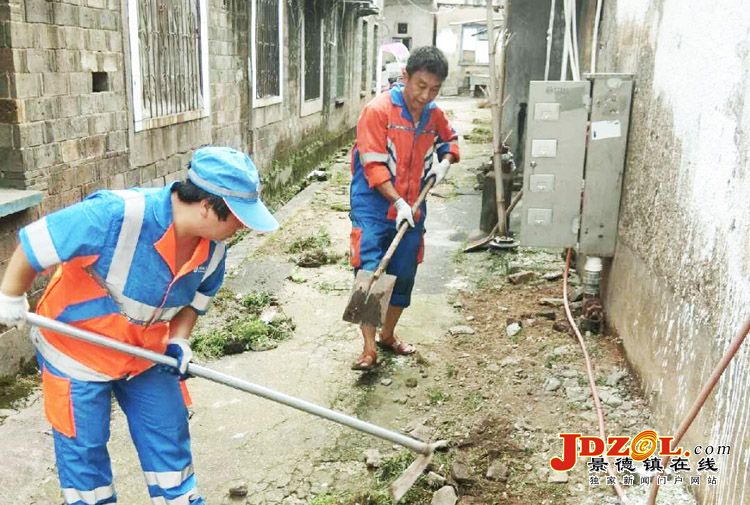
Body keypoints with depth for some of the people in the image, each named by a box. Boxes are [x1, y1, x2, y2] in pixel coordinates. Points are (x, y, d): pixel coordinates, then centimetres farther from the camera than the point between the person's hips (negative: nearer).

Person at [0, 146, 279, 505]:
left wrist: (178, 343, -11)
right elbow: (35, 243, -24)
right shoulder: (116, 216, -37)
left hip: (147, 352, 5)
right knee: (83, 448, 10)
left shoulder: (213, 246, -15)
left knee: (169, 437, 12)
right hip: (76, 348, -5)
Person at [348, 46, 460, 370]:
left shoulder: (433, 114, 2)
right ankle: (369, 349, -1)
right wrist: (398, 202, -23)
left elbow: (449, 139, 24)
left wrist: (445, 162, 2)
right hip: (374, 208, -5)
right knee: (369, 274, -8)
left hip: (412, 210, 6)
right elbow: (373, 165, -18)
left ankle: (388, 334, 33)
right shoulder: (378, 110, -15)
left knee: (403, 276, 13)